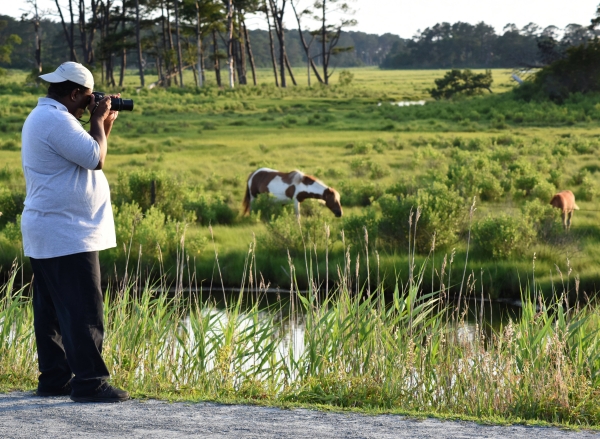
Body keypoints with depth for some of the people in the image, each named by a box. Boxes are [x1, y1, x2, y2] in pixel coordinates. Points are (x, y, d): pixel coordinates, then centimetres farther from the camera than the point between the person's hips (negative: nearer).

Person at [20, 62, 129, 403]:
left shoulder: (43, 117, 19)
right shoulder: (56, 120, -17)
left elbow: (88, 156, 22)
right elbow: (96, 159, -20)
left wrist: (105, 125, 13)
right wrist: (98, 121, -7)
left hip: (48, 234, 11)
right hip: (67, 235, -11)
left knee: (53, 310, 12)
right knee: (83, 312, -11)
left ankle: (55, 378, 17)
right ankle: (89, 383, -11)